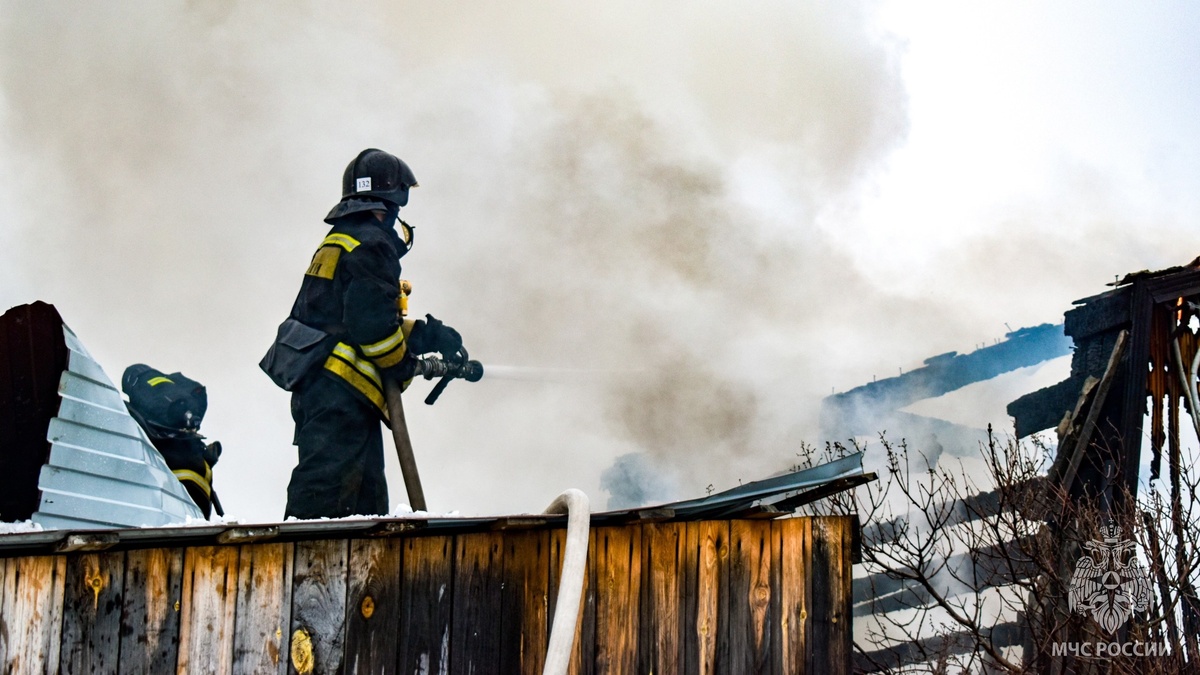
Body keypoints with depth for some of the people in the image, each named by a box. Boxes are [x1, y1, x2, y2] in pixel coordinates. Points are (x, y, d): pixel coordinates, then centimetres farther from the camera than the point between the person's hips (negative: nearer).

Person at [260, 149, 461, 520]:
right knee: (324, 491, -15)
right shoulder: (372, 244, -9)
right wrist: (402, 366, -2)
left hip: (315, 386, 10)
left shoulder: (338, 242, 23)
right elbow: (372, 324, -18)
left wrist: (426, 333, 16)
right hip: (340, 393, -10)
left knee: (365, 497, 13)